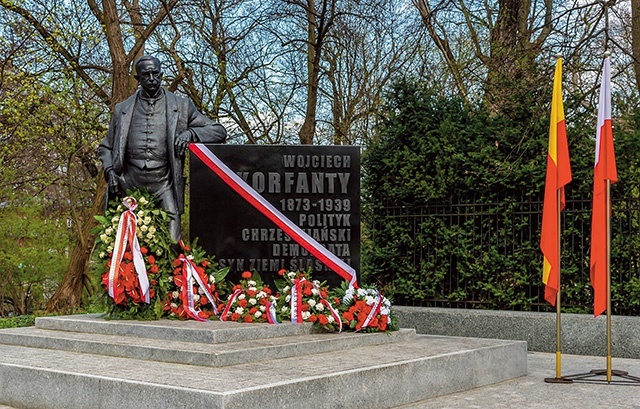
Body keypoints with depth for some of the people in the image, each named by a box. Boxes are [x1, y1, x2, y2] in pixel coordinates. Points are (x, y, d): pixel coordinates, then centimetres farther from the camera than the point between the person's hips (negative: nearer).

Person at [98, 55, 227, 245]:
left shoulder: (181, 106, 11)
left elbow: (219, 131, 10)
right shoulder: (122, 109, 16)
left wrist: (190, 133, -9)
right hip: (131, 183, 2)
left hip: (163, 182, -1)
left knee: (172, 242, -14)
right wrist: (110, 171, 2)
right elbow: (105, 147, 22)